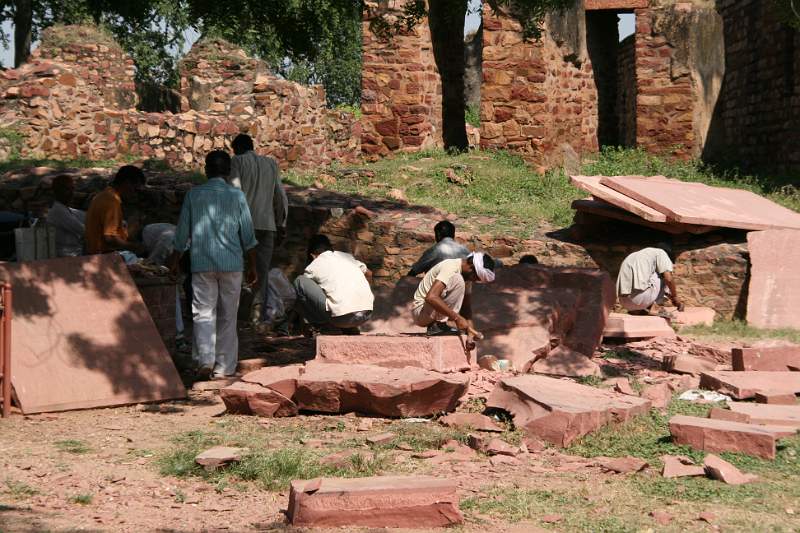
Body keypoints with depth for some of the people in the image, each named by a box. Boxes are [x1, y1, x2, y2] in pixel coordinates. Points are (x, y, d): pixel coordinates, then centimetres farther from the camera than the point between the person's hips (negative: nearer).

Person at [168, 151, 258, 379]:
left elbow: (182, 232, 4)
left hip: (202, 264, 0)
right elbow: (248, 236, 1)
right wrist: (252, 266, 10)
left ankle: (205, 360, -14)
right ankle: (224, 367, 10)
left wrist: (175, 260, 17)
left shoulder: (194, 195, 0)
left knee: (203, 313, 3)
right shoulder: (237, 196, -1)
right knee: (227, 316, 8)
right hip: (231, 264, 1)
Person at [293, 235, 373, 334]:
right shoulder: (347, 256, 24)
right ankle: (350, 329, 20)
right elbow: (368, 273, 40)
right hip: (366, 315, 5)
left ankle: (318, 326, 14)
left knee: (300, 281, 8)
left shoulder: (313, 267, 13)